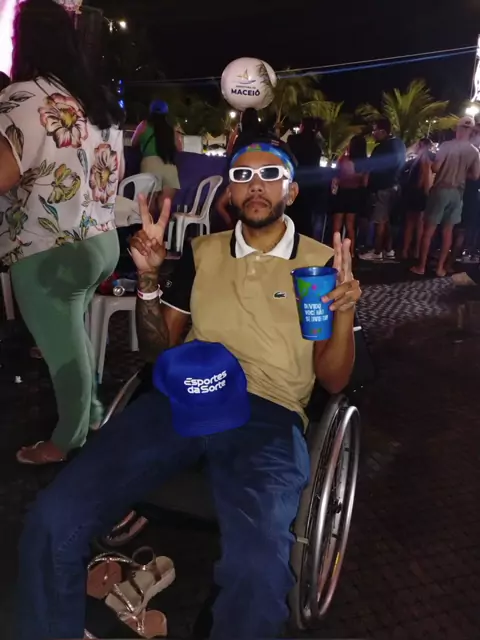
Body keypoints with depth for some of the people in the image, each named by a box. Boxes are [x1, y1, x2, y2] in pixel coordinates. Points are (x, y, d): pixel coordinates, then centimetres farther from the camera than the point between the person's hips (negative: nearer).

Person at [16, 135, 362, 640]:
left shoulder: (323, 261, 11)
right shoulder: (201, 252, 18)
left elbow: (332, 381, 9)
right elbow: (156, 352, 17)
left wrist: (344, 313, -11)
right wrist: (148, 278, 0)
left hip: (268, 415, -2)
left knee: (257, 573, -32)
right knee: (51, 524, -20)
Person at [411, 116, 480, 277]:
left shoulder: (447, 145, -11)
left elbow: (435, 168, -15)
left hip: (441, 190, -3)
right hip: (458, 193, 4)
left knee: (429, 228, 3)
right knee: (448, 230, 10)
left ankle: (421, 266, 5)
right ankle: (440, 267, 14)